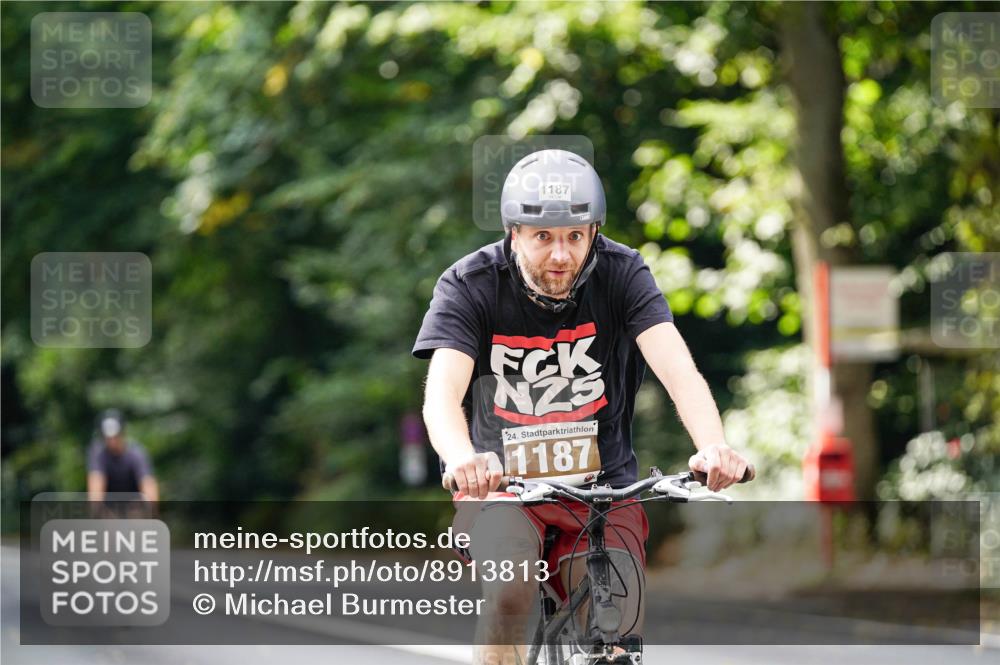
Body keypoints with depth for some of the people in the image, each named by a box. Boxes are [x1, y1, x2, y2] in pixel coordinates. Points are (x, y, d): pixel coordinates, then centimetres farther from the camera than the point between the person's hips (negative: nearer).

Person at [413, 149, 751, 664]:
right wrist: (464, 461, -49)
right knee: (509, 596, -30)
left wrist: (714, 447, -43)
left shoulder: (622, 273, -10)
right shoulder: (469, 286, -12)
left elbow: (678, 370, -22)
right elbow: (442, 394, -26)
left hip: (603, 486, 1)